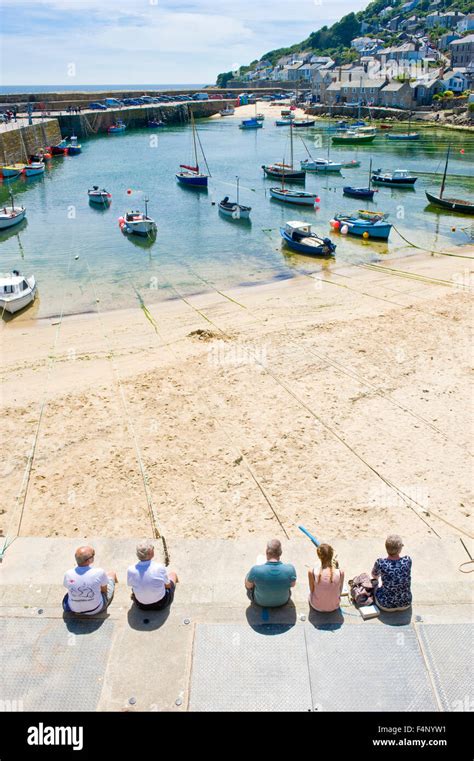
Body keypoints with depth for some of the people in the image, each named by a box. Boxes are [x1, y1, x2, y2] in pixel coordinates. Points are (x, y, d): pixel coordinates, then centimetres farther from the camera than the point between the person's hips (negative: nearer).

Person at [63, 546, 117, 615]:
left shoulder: (68, 574, -23)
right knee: (112, 573, 18)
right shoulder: (99, 573, -30)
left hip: (74, 609, 2)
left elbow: (68, 588, -4)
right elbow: (104, 590, -13)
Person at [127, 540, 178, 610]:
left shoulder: (131, 570, -24)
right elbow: (168, 585, -11)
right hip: (161, 604, -2)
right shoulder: (159, 568, -29)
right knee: (172, 573, 23)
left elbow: (130, 585, -3)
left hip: (141, 606, 2)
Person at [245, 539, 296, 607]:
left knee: (248, 576, 25)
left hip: (260, 601, -1)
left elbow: (248, 586, -13)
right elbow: (293, 584, -9)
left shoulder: (255, 570, -35)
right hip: (283, 601, 1)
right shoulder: (290, 569, -31)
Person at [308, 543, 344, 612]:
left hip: (316, 606, 0)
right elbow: (340, 592, -6)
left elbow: (312, 591, -10)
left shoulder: (312, 572, -28)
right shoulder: (340, 572, -25)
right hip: (334, 607, 0)